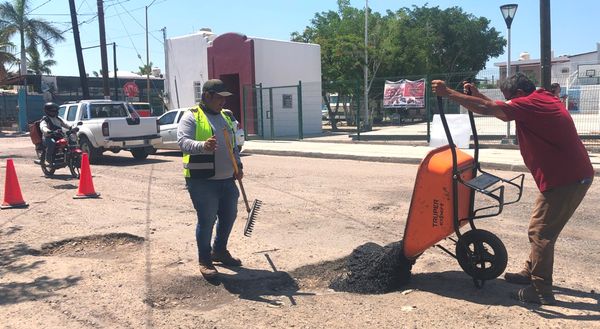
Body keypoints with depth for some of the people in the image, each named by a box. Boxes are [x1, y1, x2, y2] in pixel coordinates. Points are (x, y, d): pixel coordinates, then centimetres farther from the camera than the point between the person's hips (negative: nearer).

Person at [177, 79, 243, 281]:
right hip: (203, 181, -7)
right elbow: (183, 142, -22)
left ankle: (219, 251, 34)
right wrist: (203, 146, -41)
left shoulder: (225, 117, 16)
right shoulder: (191, 117, -7)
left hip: (227, 179, 8)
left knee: (229, 216, 15)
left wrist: (238, 165, 13)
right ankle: (205, 260, 14)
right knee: (207, 220, -1)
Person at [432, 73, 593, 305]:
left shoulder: (531, 103, -17)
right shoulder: (542, 100, 13)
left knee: (540, 232, -4)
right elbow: (501, 110, 21)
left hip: (566, 179, -10)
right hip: (570, 175, 10)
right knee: (543, 229, 19)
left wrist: (447, 93, -17)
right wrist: (477, 94, 10)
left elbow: (486, 109, -22)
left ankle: (540, 291, 4)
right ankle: (531, 273, 32)